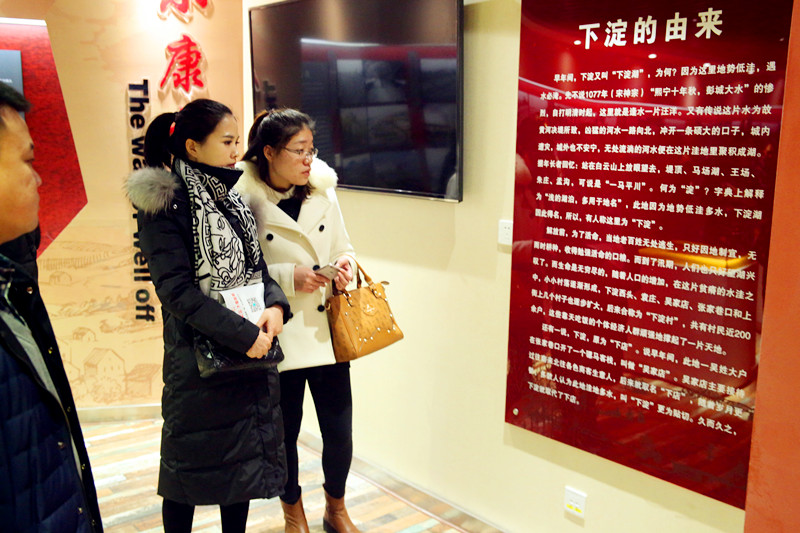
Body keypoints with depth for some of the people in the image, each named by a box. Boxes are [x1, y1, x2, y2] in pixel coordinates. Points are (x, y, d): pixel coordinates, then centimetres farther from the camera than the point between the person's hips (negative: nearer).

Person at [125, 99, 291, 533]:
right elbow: (177, 289, -19)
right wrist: (242, 335, -22)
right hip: (199, 356, -6)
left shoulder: (230, 196, 9)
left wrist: (275, 305, -10)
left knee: (244, 457, 16)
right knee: (192, 463, 9)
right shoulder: (165, 202, -12)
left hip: (252, 351, 7)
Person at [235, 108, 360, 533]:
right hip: (279, 338, -3)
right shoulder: (245, 200, -10)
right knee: (284, 433, 12)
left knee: (339, 431, 9)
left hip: (327, 332, 4)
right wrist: (287, 277, -18)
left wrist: (345, 265, -8)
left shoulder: (323, 192, 3)